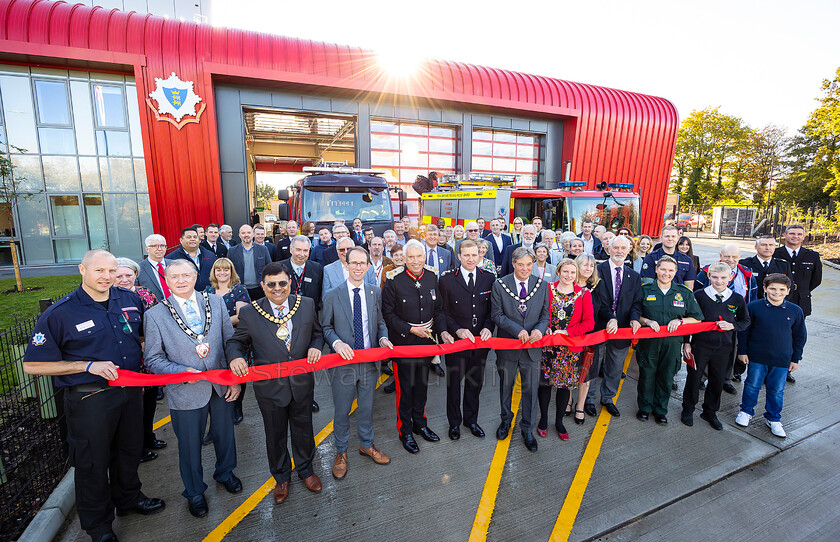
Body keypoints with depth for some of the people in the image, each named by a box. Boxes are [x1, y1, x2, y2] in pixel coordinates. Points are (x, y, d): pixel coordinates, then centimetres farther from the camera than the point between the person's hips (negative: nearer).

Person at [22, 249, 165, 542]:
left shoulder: (130, 299, -3)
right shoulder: (59, 314, -15)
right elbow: (33, 364, -10)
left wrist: (143, 347, -3)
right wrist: (88, 366, -20)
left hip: (130, 390, 4)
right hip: (89, 399, -4)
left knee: (130, 450, 22)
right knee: (92, 461, 14)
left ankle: (128, 498, 48)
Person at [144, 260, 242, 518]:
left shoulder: (215, 302, -3)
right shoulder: (155, 315, -8)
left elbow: (230, 341, 0)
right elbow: (153, 359, -5)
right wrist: (183, 371, -22)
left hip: (221, 386, 2)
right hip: (186, 392, -2)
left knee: (225, 435, 21)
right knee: (190, 446, 17)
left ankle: (225, 473, 51)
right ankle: (194, 492, 44)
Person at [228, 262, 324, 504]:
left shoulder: (307, 304, -7)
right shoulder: (249, 313, -11)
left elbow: (317, 332, 6)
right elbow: (237, 341, 2)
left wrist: (315, 346, -14)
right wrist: (236, 357, -19)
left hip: (302, 383, 1)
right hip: (269, 386, -1)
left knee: (303, 429, 21)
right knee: (275, 435, 20)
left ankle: (305, 469, 48)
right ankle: (281, 477, 47)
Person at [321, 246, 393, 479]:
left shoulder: (375, 292, 0)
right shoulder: (331, 296, -8)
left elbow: (380, 322, 8)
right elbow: (326, 327, -2)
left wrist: (383, 338, -12)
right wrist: (337, 342, -21)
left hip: (369, 361, 3)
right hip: (344, 362, -2)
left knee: (367, 407, 20)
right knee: (342, 411, 15)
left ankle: (366, 445, 45)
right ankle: (341, 452, 39)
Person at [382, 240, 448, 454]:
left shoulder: (432, 277, -2)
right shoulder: (393, 280, -15)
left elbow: (438, 309, 6)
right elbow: (388, 314, -10)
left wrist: (442, 330, -7)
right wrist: (410, 329, -18)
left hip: (426, 340, 4)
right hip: (402, 342, -4)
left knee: (422, 384, 19)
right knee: (404, 388, 8)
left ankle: (420, 424, 40)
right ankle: (405, 431, 29)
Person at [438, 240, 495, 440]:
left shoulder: (489, 278, 1)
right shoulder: (446, 279, -8)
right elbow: (443, 311, -6)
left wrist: (488, 328, -12)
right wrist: (457, 330, -18)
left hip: (481, 340, 3)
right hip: (456, 340, -2)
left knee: (475, 382, 18)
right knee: (454, 382, 14)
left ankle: (471, 419, 40)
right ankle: (454, 422, 35)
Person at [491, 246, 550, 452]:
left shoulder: (542, 286, -2)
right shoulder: (499, 285, -10)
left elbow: (545, 315, 2)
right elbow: (497, 315, -9)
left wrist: (539, 329, -19)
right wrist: (518, 330, -21)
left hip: (533, 345, 1)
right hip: (507, 344, -1)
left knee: (531, 389, 12)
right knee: (505, 386, 18)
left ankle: (527, 430, 33)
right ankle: (506, 419, 44)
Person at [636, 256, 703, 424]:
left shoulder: (684, 293, 4)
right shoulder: (645, 290, 0)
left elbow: (697, 318, 7)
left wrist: (680, 321, -11)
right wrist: (648, 321, -15)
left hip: (672, 342, 1)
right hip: (649, 341, -1)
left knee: (666, 377, 11)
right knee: (647, 375, 8)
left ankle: (660, 410, 31)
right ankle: (644, 408, 28)